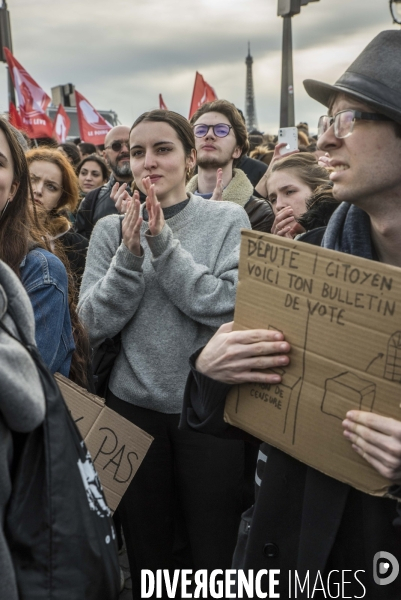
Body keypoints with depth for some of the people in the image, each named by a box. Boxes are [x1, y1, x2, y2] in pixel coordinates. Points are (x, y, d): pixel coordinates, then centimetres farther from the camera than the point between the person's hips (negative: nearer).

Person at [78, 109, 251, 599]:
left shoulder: (227, 219, -3)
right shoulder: (111, 228, 2)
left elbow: (227, 307, -15)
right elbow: (95, 323, -4)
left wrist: (163, 243, -19)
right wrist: (130, 255, -18)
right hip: (133, 406, 2)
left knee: (217, 556, 11)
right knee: (146, 557, 18)